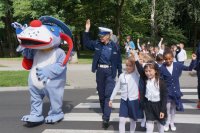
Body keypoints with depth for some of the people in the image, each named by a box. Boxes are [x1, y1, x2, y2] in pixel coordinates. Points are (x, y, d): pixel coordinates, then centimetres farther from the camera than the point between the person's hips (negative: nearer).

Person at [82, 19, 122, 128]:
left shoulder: (115, 47, -5)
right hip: (100, 71, 3)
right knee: (101, 94, 12)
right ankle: (105, 113, 30)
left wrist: (120, 75, 2)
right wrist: (87, 30, -13)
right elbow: (86, 43, -2)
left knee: (108, 94, -9)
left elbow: (119, 61, 1)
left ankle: (106, 118, -8)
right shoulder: (97, 44, 0)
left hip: (110, 72, -3)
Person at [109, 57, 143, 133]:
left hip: (134, 100, -2)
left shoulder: (137, 75, -7)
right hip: (124, 100, 2)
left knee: (133, 120, 12)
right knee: (122, 120, -1)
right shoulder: (122, 76, 2)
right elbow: (116, 88, 9)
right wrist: (111, 99, 10)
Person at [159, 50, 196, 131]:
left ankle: (172, 123, 33)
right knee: (167, 107, 6)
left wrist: (193, 60, -12)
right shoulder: (162, 68, -14)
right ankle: (167, 123, 26)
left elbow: (189, 68, 0)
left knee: (173, 107, 16)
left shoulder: (178, 65, -9)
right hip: (167, 91, -2)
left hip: (175, 90, 2)